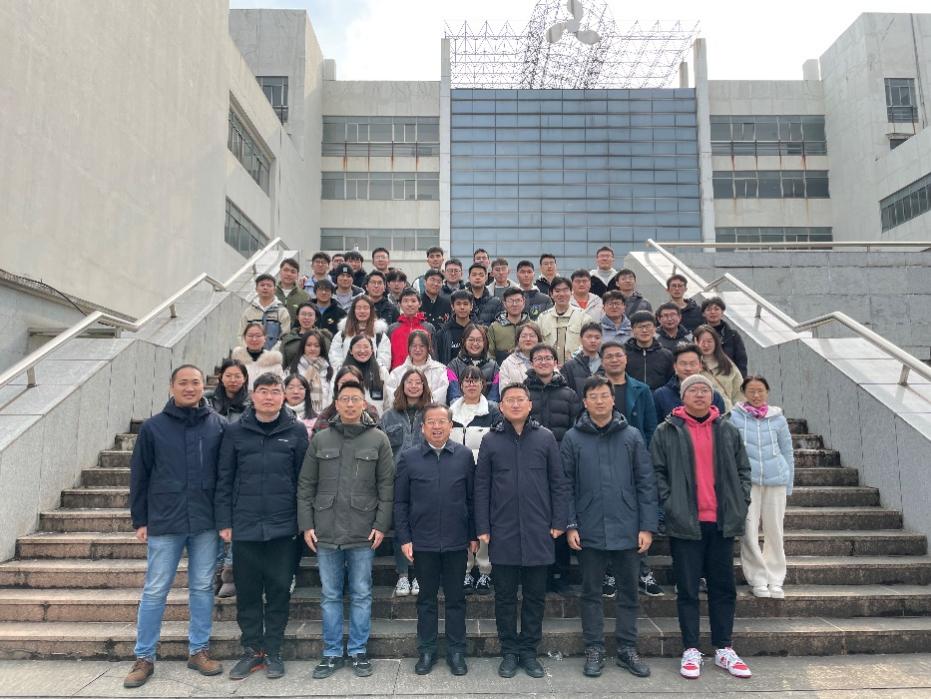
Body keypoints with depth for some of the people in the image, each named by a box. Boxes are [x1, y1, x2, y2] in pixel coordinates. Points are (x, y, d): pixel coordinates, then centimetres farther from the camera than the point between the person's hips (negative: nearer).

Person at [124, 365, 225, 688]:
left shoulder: (218, 426, 0)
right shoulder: (153, 427, 0)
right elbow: (139, 477, 3)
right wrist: (139, 520, 2)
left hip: (206, 522, 1)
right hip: (164, 522, -1)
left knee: (202, 587, 10)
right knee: (155, 591, 7)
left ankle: (199, 650, 24)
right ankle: (144, 657, 21)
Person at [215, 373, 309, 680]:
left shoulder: (297, 431, 0)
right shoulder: (235, 432, 3)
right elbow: (224, 480, 4)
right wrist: (224, 522, 0)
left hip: (283, 528, -1)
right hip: (244, 526, 1)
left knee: (279, 591, 8)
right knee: (247, 592, 10)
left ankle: (273, 652, 23)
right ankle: (252, 650, 26)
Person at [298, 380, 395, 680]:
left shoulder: (378, 439, 0)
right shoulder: (320, 439, 5)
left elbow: (386, 486, -1)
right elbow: (306, 485, 5)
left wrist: (381, 525, -7)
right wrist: (306, 525, 0)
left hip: (363, 532, -1)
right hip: (325, 531, 2)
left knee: (361, 595, 9)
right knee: (330, 596, 11)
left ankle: (358, 651, 23)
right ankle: (332, 653, 25)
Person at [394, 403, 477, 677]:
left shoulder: (464, 455, -1)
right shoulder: (409, 457, -2)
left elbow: (472, 498, 3)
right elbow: (400, 502, 1)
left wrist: (474, 535, 3)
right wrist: (404, 538, -3)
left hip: (457, 541, 0)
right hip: (422, 542, 0)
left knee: (456, 598, 11)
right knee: (426, 598, 13)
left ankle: (456, 651, 25)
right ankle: (426, 650, 27)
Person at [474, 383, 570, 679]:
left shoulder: (545, 438, 2)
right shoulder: (491, 440, 2)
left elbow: (559, 483, 4)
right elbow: (481, 486, 2)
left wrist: (559, 522, -1)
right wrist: (482, 528, -2)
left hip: (538, 533, 0)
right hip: (503, 533, 0)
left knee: (535, 596, 10)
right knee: (505, 596, 10)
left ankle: (529, 651, 26)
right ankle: (509, 652, 24)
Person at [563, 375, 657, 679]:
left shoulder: (632, 436, 2)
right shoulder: (573, 438, -1)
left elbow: (646, 483, 2)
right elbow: (565, 486, -1)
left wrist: (647, 526, -3)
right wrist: (570, 525, -7)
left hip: (627, 530, 1)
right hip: (589, 531, -1)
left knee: (628, 591, 12)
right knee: (591, 592, 10)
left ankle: (627, 648, 26)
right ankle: (594, 649, 23)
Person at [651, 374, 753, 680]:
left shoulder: (727, 430, 9)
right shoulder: (667, 431, -1)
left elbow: (742, 469, 13)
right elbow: (657, 471, -3)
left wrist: (741, 503, 3)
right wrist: (669, 505, -11)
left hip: (722, 521, 3)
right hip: (685, 522, -3)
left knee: (724, 587, 12)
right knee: (687, 589, 5)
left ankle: (724, 649, 25)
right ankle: (691, 650, 16)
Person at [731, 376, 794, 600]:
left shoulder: (778, 418, 7)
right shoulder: (734, 417, 0)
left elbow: (787, 452, 14)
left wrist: (788, 485, 12)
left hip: (776, 480, 2)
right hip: (747, 480, -2)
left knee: (774, 531, 8)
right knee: (749, 532, -3)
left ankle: (775, 579, 21)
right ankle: (758, 579, 11)